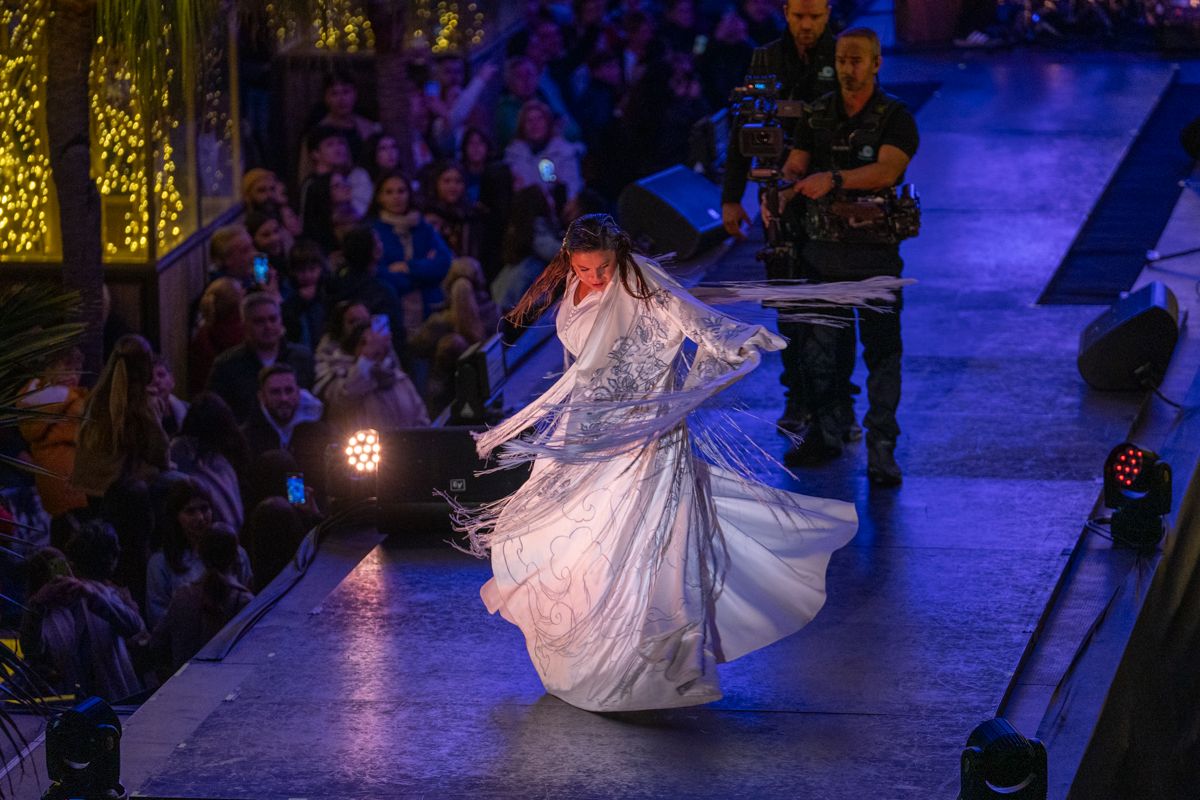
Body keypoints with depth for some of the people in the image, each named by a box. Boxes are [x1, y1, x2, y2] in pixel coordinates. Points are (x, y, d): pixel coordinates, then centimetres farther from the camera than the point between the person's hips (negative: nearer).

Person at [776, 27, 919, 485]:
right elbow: (795, 167, 3)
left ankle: (881, 451, -3)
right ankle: (826, 434, 23)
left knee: (882, 350, -5)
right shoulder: (818, 115, 9)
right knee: (821, 346, 10)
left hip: (875, 248, -4)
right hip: (823, 246, 4)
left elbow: (886, 170, -21)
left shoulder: (894, 118, -4)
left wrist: (834, 179, -35)